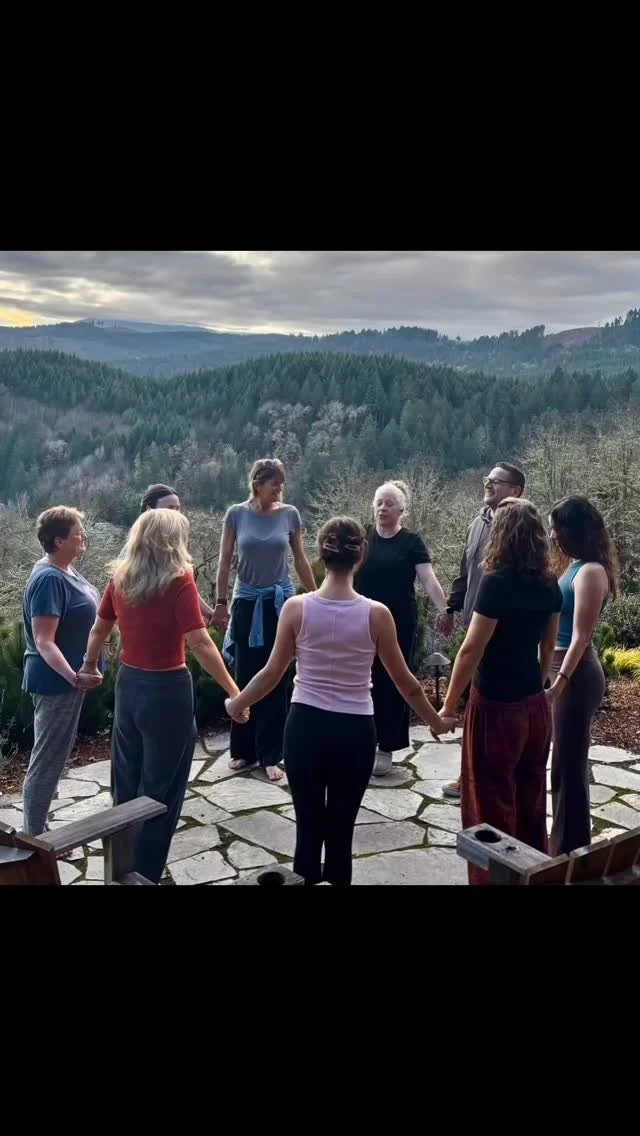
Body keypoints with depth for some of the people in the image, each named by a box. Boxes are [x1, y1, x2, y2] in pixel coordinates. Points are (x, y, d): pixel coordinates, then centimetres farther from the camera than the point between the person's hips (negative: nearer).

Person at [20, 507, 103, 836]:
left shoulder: (66, 570, 7)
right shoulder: (49, 579, -23)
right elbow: (43, 642, -28)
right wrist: (74, 677, -40)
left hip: (67, 680, 10)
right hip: (56, 683, -10)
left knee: (54, 759, 18)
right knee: (46, 763, 0)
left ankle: (36, 831, 31)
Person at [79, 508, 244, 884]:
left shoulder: (121, 577, 1)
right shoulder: (178, 580, -17)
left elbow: (99, 629, 13)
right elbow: (201, 644, -22)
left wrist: (90, 665, 31)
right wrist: (234, 691, -16)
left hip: (128, 684, 7)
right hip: (167, 689, -6)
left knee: (128, 778, 21)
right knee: (161, 786, 8)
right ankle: (145, 873, 18)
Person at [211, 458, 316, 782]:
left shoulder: (289, 514, -2)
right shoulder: (236, 514, -4)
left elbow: (300, 560, 5)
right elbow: (225, 562, 1)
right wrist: (220, 603, -2)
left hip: (280, 602, 0)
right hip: (246, 602, 0)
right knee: (245, 677, 7)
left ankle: (270, 755, 12)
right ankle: (243, 749, 21)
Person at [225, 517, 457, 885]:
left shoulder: (296, 608, -8)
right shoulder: (377, 614, -9)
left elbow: (272, 673, 0)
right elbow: (405, 682, 0)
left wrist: (236, 705, 18)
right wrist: (437, 721, 16)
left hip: (305, 727, 1)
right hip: (355, 732, 0)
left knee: (308, 828, 12)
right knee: (341, 833, 13)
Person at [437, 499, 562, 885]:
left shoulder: (497, 582, -20)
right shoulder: (549, 584, 1)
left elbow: (471, 650, -18)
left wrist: (449, 705, -9)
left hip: (497, 707, -7)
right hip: (534, 704, 7)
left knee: (492, 800, 8)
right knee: (530, 795, 20)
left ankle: (495, 875, 20)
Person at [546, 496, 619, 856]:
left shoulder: (590, 572, -17)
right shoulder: (578, 567, 10)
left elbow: (580, 637, -21)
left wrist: (557, 684, -23)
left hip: (576, 675, -10)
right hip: (566, 669, 10)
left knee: (569, 763, 1)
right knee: (567, 760, 18)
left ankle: (570, 851, 15)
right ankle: (567, 843, 33)